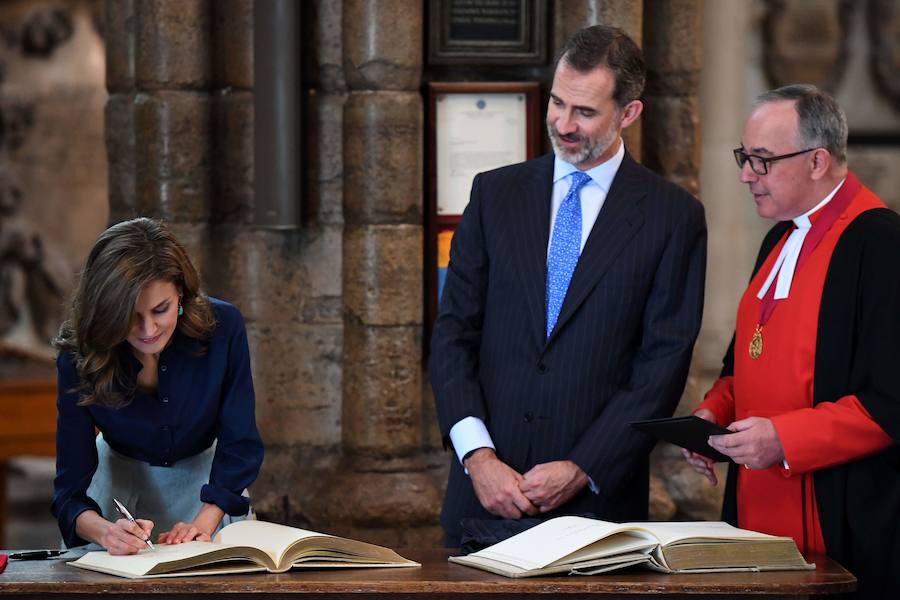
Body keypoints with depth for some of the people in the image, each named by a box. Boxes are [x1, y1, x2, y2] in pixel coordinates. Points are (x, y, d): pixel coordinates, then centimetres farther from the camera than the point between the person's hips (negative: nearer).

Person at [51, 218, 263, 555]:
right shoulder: (78, 358, -28)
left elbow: (239, 446, -19)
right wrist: (104, 531, -50)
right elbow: (70, 485, -28)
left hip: (204, 473, 0)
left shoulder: (222, 327, -27)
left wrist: (204, 522, -34)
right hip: (120, 478, 0)